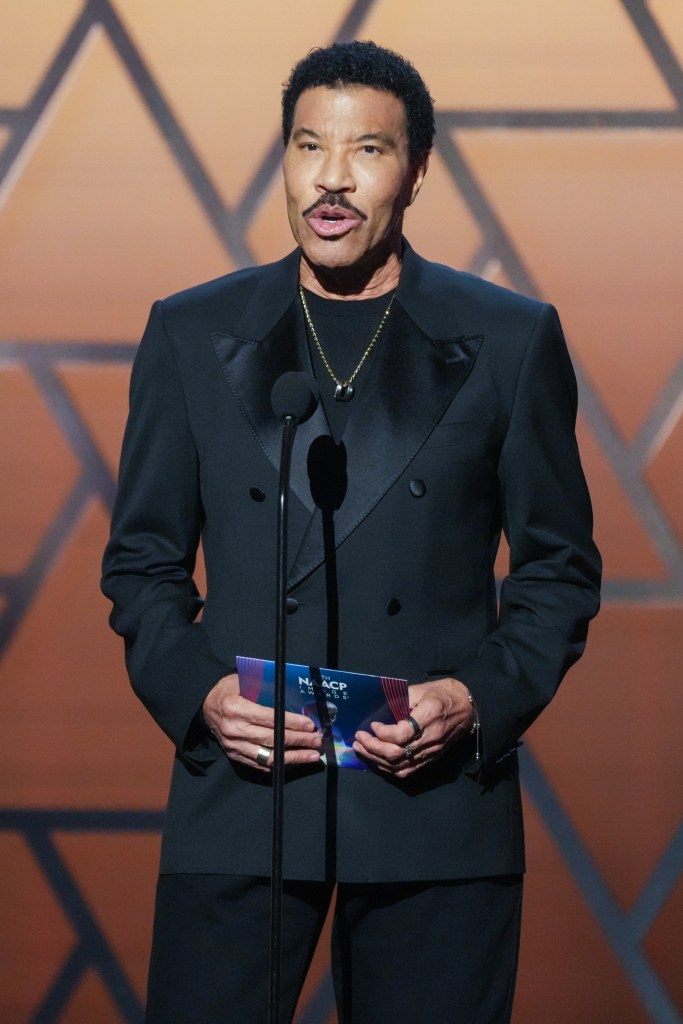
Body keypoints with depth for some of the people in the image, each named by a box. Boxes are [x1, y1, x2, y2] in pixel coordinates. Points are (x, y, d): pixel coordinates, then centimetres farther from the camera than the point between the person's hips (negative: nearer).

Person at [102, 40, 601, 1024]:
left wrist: (478, 700, -8)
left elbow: (560, 566, 8)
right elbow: (142, 560, 12)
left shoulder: (511, 340, 5)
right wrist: (195, 690, -6)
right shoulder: (192, 334, 8)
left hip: (438, 791, -1)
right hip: (237, 784, 1)